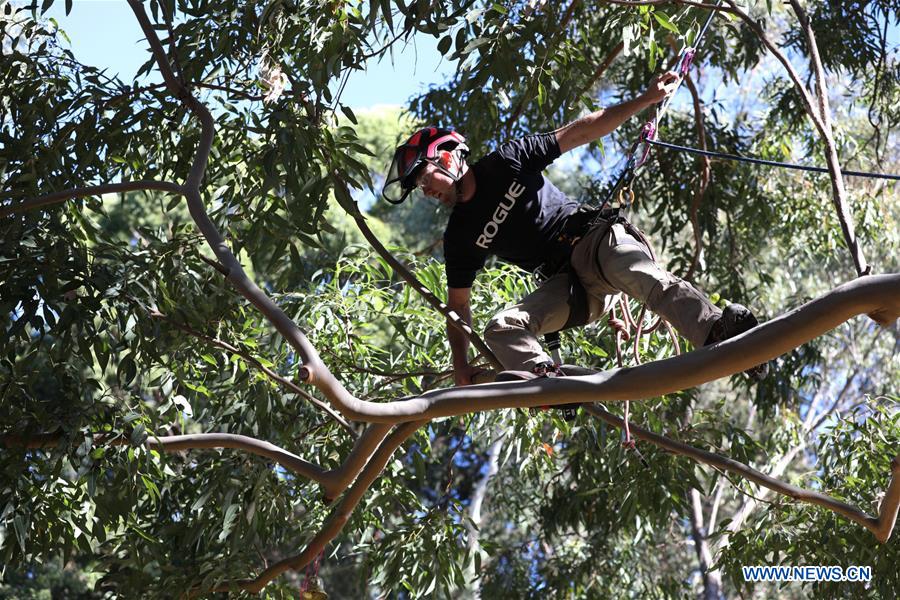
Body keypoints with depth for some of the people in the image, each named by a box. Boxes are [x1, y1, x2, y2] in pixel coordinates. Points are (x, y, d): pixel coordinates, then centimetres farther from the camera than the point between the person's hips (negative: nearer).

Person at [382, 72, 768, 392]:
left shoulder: (507, 161, 3)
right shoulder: (460, 236, 11)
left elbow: (580, 132, 4)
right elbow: (458, 305, 14)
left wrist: (645, 99, 0)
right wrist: (460, 365, 0)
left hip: (597, 238, -4)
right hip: (569, 284, 4)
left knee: (643, 277, -37)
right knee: (500, 331, -21)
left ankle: (720, 332, -57)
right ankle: (553, 386, -50)